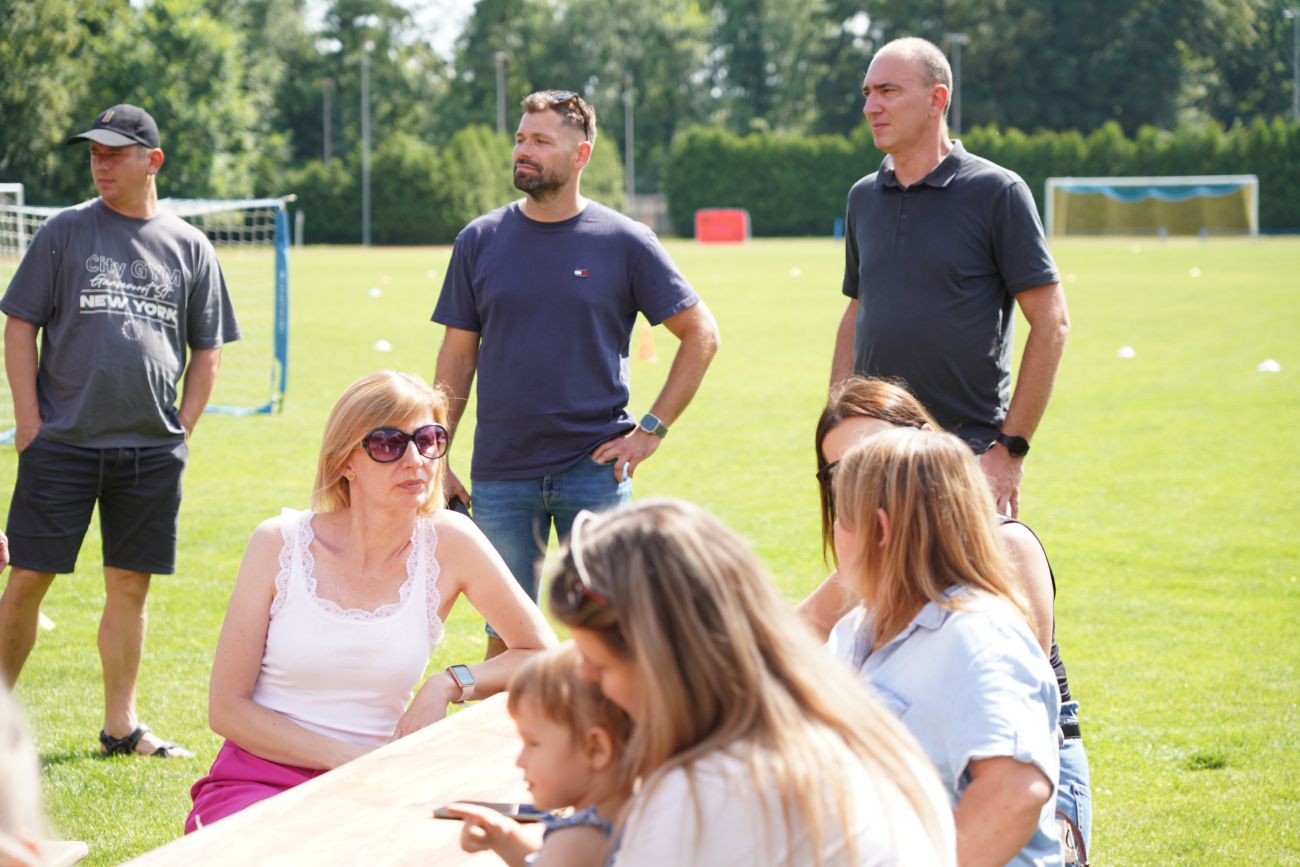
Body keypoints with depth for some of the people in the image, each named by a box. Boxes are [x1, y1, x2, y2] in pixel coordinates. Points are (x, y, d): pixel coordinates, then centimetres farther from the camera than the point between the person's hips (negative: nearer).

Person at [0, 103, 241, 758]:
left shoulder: (189, 247, 9)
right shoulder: (64, 232, 3)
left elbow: (207, 350, 15)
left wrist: (182, 429, 5)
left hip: (151, 451, 2)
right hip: (62, 441, -2)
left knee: (130, 586, 6)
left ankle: (121, 726, 14)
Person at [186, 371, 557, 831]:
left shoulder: (447, 543, -3)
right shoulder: (279, 544, -5)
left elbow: (542, 655, 5)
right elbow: (226, 707, -4)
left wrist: (449, 684, -12)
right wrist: (347, 757, -15)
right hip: (259, 779, -3)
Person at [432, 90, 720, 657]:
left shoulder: (624, 243, -2)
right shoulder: (480, 242, 4)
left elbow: (701, 334, 4)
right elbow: (458, 356, 8)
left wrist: (652, 429, -3)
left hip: (594, 469, -2)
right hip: (500, 474, 2)